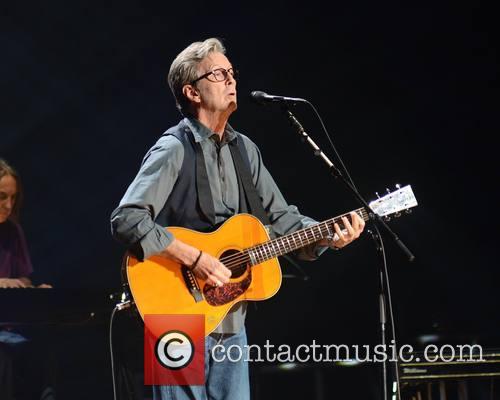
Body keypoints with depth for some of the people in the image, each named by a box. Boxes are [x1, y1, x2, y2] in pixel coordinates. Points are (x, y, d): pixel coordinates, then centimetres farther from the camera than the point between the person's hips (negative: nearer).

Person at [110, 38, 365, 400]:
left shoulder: (244, 150, 13)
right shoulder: (175, 149, -12)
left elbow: (281, 217, 14)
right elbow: (126, 220, -22)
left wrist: (327, 237, -4)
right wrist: (195, 259, -26)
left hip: (231, 323, 7)